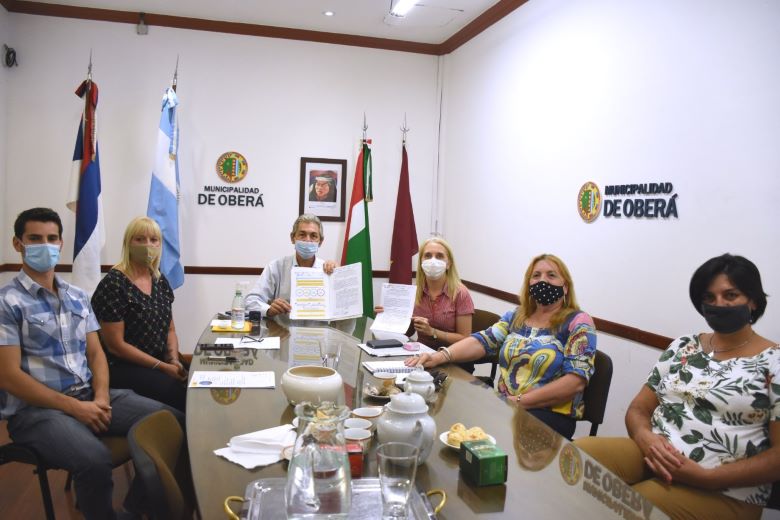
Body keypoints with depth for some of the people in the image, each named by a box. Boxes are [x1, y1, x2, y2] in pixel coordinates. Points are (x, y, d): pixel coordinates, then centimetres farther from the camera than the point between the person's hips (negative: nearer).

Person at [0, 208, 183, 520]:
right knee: (94, 460, -35)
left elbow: (95, 353, 12)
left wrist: (101, 396, -8)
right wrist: (75, 407, -16)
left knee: (173, 423, -9)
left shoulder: (78, 297, 14)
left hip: (90, 395, 6)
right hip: (36, 408, -6)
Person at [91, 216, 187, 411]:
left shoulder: (160, 280, 9)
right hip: (123, 367, -6)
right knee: (183, 393, -25)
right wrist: (163, 367, -16)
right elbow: (115, 345, -14)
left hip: (161, 363, 6)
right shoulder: (114, 284, -12)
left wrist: (174, 360, -4)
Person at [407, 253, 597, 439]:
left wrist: (520, 401, -20)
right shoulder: (516, 316, 12)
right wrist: (441, 356, -19)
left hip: (550, 414, -5)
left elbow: (576, 380, -14)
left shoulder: (578, 323, -5)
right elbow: (483, 341, 0)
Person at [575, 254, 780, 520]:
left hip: (722, 491, -4)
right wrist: (646, 438, -12)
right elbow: (638, 409, 12)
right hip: (651, 456, 4)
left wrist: (704, 476, -16)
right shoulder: (683, 346, 13)